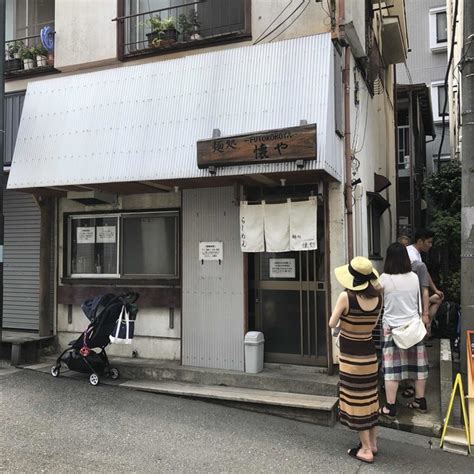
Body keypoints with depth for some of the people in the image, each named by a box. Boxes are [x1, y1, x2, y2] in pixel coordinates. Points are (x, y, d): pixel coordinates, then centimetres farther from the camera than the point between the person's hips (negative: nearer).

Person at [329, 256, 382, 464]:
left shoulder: (346, 296, -22)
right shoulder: (378, 297, -5)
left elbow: (332, 324, -10)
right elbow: (373, 324, 9)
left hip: (351, 355, -6)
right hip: (369, 353, 6)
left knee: (356, 400, 6)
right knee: (369, 398, 18)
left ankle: (366, 450, 15)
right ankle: (372, 443, 31)